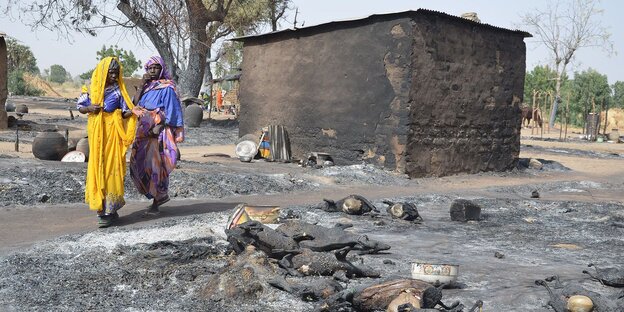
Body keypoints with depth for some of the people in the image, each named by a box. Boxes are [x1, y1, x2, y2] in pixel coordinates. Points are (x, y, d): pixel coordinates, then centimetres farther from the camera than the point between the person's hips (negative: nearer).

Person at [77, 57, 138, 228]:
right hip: (96, 133, 3)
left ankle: (109, 210, -2)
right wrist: (89, 108, -8)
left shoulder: (118, 91, 0)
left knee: (110, 169, -6)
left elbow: (127, 112, 1)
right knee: (97, 168, 6)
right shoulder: (92, 89, 6)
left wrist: (127, 113, -22)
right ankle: (102, 205, 19)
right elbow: (79, 106, 13)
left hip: (112, 133, -3)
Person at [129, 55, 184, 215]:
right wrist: (142, 85, -4)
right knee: (139, 162, 5)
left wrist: (159, 127, -19)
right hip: (144, 131, 7)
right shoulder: (147, 86, 15)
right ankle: (161, 195, 18)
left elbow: (171, 111, -10)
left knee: (155, 164, -6)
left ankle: (156, 203, 3)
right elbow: (135, 103, 4)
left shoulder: (167, 88, -5)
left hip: (158, 131, -7)